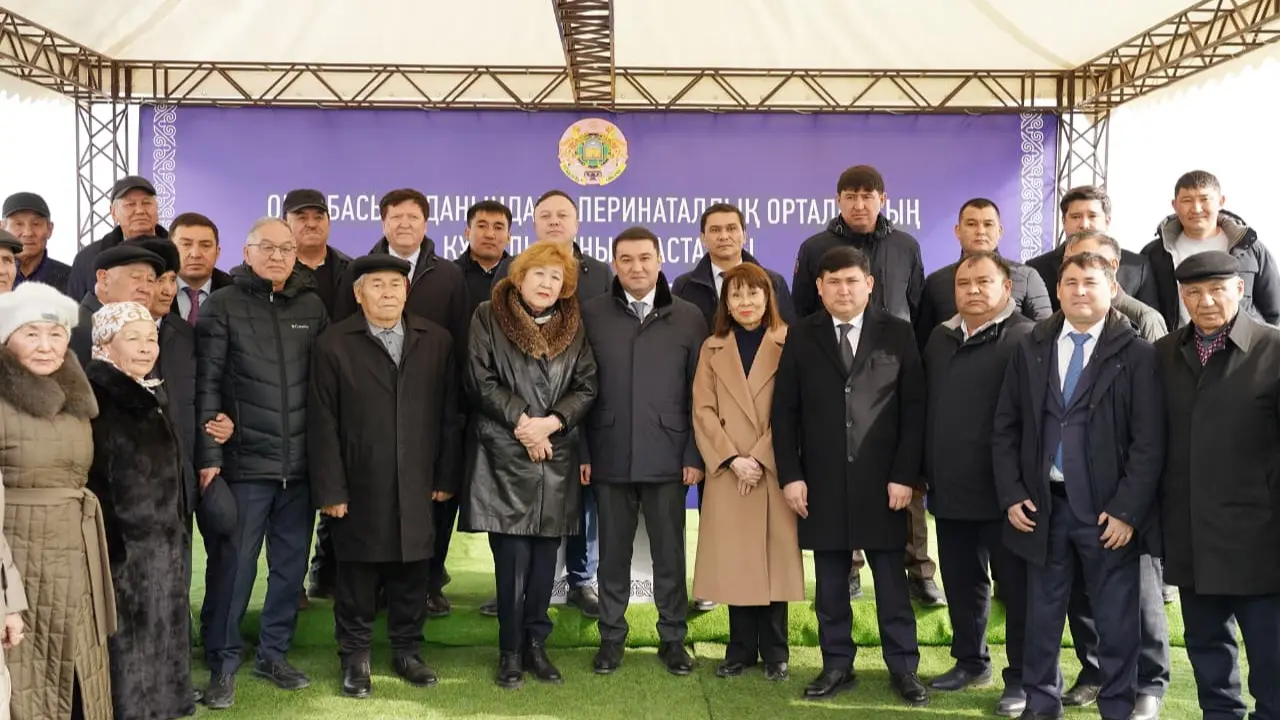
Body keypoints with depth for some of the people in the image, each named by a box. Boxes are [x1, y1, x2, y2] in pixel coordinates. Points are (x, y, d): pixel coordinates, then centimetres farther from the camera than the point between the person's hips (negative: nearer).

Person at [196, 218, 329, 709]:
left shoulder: (312, 307, 9)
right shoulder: (223, 307, 0)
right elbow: (207, 384, -4)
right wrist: (209, 455, -10)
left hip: (301, 462, 3)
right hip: (245, 461, -3)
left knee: (291, 564, 10)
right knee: (237, 564, 1)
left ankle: (273, 654, 24)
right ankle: (223, 664, 13)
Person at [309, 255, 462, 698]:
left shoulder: (437, 341, 6)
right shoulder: (333, 345, -1)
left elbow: (448, 414, 5)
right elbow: (323, 423, -4)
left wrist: (445, 476, 2)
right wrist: (330, 489, -9)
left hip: (417, 485, 2)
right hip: (359, 487, -2)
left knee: (412, 574, 10)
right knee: (357, 575, 8)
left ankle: (408, 652, 26)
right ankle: (355, 659, 22)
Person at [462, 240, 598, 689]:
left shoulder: (574, 326, 10)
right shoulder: (489, 317, 2)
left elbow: (587, 387, 5)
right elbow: (482, 381, -4)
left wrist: (551, 422, -11)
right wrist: (522, 422, -11)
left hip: (557, 457, 3)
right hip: (505, 455, -3)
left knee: (545, 556, 6)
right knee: (513, 558, -5)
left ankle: (535, 645, 18)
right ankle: (510, 652, 7)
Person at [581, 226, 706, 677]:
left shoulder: (689, 318, 3)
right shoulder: (591, 314, 3)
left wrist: (695, 454, -4)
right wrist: (581, 451, -2)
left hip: (668, 457, 0)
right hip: (609, 456, 0)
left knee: (669, 552, 7)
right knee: (613, 552, 9)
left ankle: (673, 638, 20)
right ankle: (611, 637, 22)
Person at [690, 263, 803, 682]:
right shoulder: (712, 348, 11)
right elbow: (703, 411, 3)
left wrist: (760, 457, -11)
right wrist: (732, 459, -9)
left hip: (775, 469, -2)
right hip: (729, 471, 2)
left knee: (775, 557, 2)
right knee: (734, 561, 4)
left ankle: (775, 652, 13)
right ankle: (741, 649, 15)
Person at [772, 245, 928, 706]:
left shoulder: (898, 333, 2)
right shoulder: (802, 336, 5)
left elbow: (913, 409, -1)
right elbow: (785, 411, 3)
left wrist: (905, 475, -7)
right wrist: (791, 475, -5)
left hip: (882, 480, -1)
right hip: (822, 482, 1)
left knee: (891, 581, 7)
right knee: (830, 585, 8)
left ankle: (903, 668, 17)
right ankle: (837, 666, 19)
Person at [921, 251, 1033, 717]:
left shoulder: (1026, 338, -10)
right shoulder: (940, 338, 13)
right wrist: (927, 470, 14)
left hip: (1004, 489, -6)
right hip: (949, 488, 7)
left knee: (1017, 585, 5)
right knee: (961, 581, 16)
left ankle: (1022, 678, 15)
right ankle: (970, 661, 32)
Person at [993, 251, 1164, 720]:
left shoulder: (1136, 354, -4)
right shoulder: (1031, 348, 6)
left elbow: (1149, 442, -7)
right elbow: (1006, 428, 7)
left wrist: (1126, 510, -12)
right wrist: (1012, 495, 0)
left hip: (1106, 509, -3)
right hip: (1042, 504, 3)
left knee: (1116, 619, 6)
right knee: (1042, 612, 13)